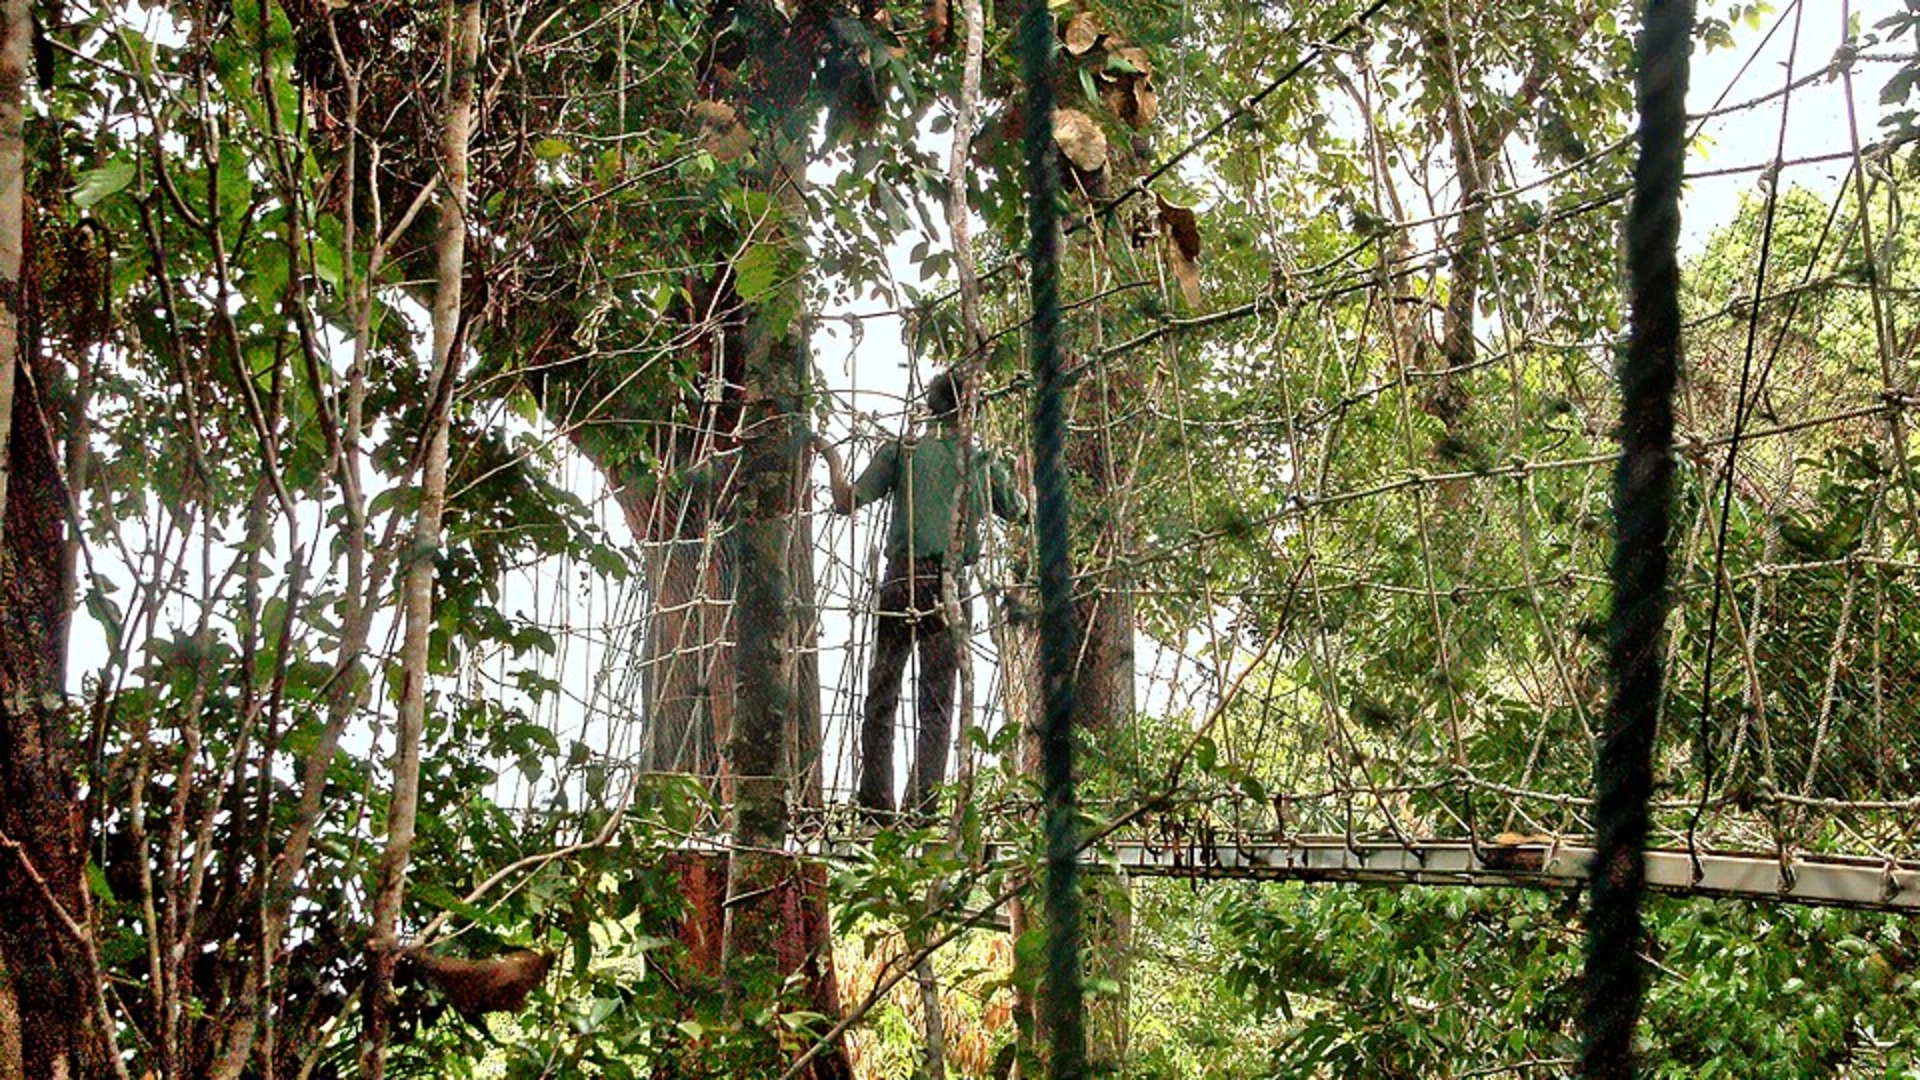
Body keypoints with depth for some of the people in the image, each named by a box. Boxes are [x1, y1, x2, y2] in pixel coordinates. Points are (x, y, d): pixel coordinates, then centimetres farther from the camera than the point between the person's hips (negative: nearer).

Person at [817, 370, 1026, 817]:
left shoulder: (900, 449, 3)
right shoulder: (982, 459, 9)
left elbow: (846, 502, 0)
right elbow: (1018, 513, 21)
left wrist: (831, 456, 16)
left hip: (901, 582, -1)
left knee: (881, 694, 8)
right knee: (937, 703, 4)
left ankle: (876, 802, 5)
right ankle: (922, 805, -5)